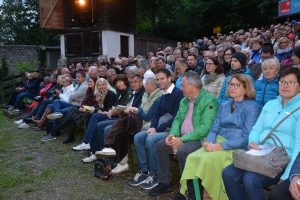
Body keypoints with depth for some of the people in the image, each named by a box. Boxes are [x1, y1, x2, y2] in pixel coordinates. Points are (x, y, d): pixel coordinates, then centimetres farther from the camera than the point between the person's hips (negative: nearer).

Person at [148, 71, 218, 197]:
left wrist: (182, 139, -23)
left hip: (199, 139, -8)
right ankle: (164, 183, 10)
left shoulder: (209, 100, -15)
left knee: (182, 151, -31)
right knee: (160, 145, -1)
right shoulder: (184, 101, 12)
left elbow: (205, 127, -23)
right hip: (182, 137, 8)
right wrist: (173, 134, -5)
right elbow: (177, 119, 16)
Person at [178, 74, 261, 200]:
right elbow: (214, 129, 14)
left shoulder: (252, 107, -2)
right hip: (218, 142, 6)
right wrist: (209, 141, -10)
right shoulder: (224, 105, 17)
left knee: (208, 159, -32)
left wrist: (221, 146, -19)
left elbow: (246, 138, -11)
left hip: (237, 148, -5)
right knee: (192, 157, -23)